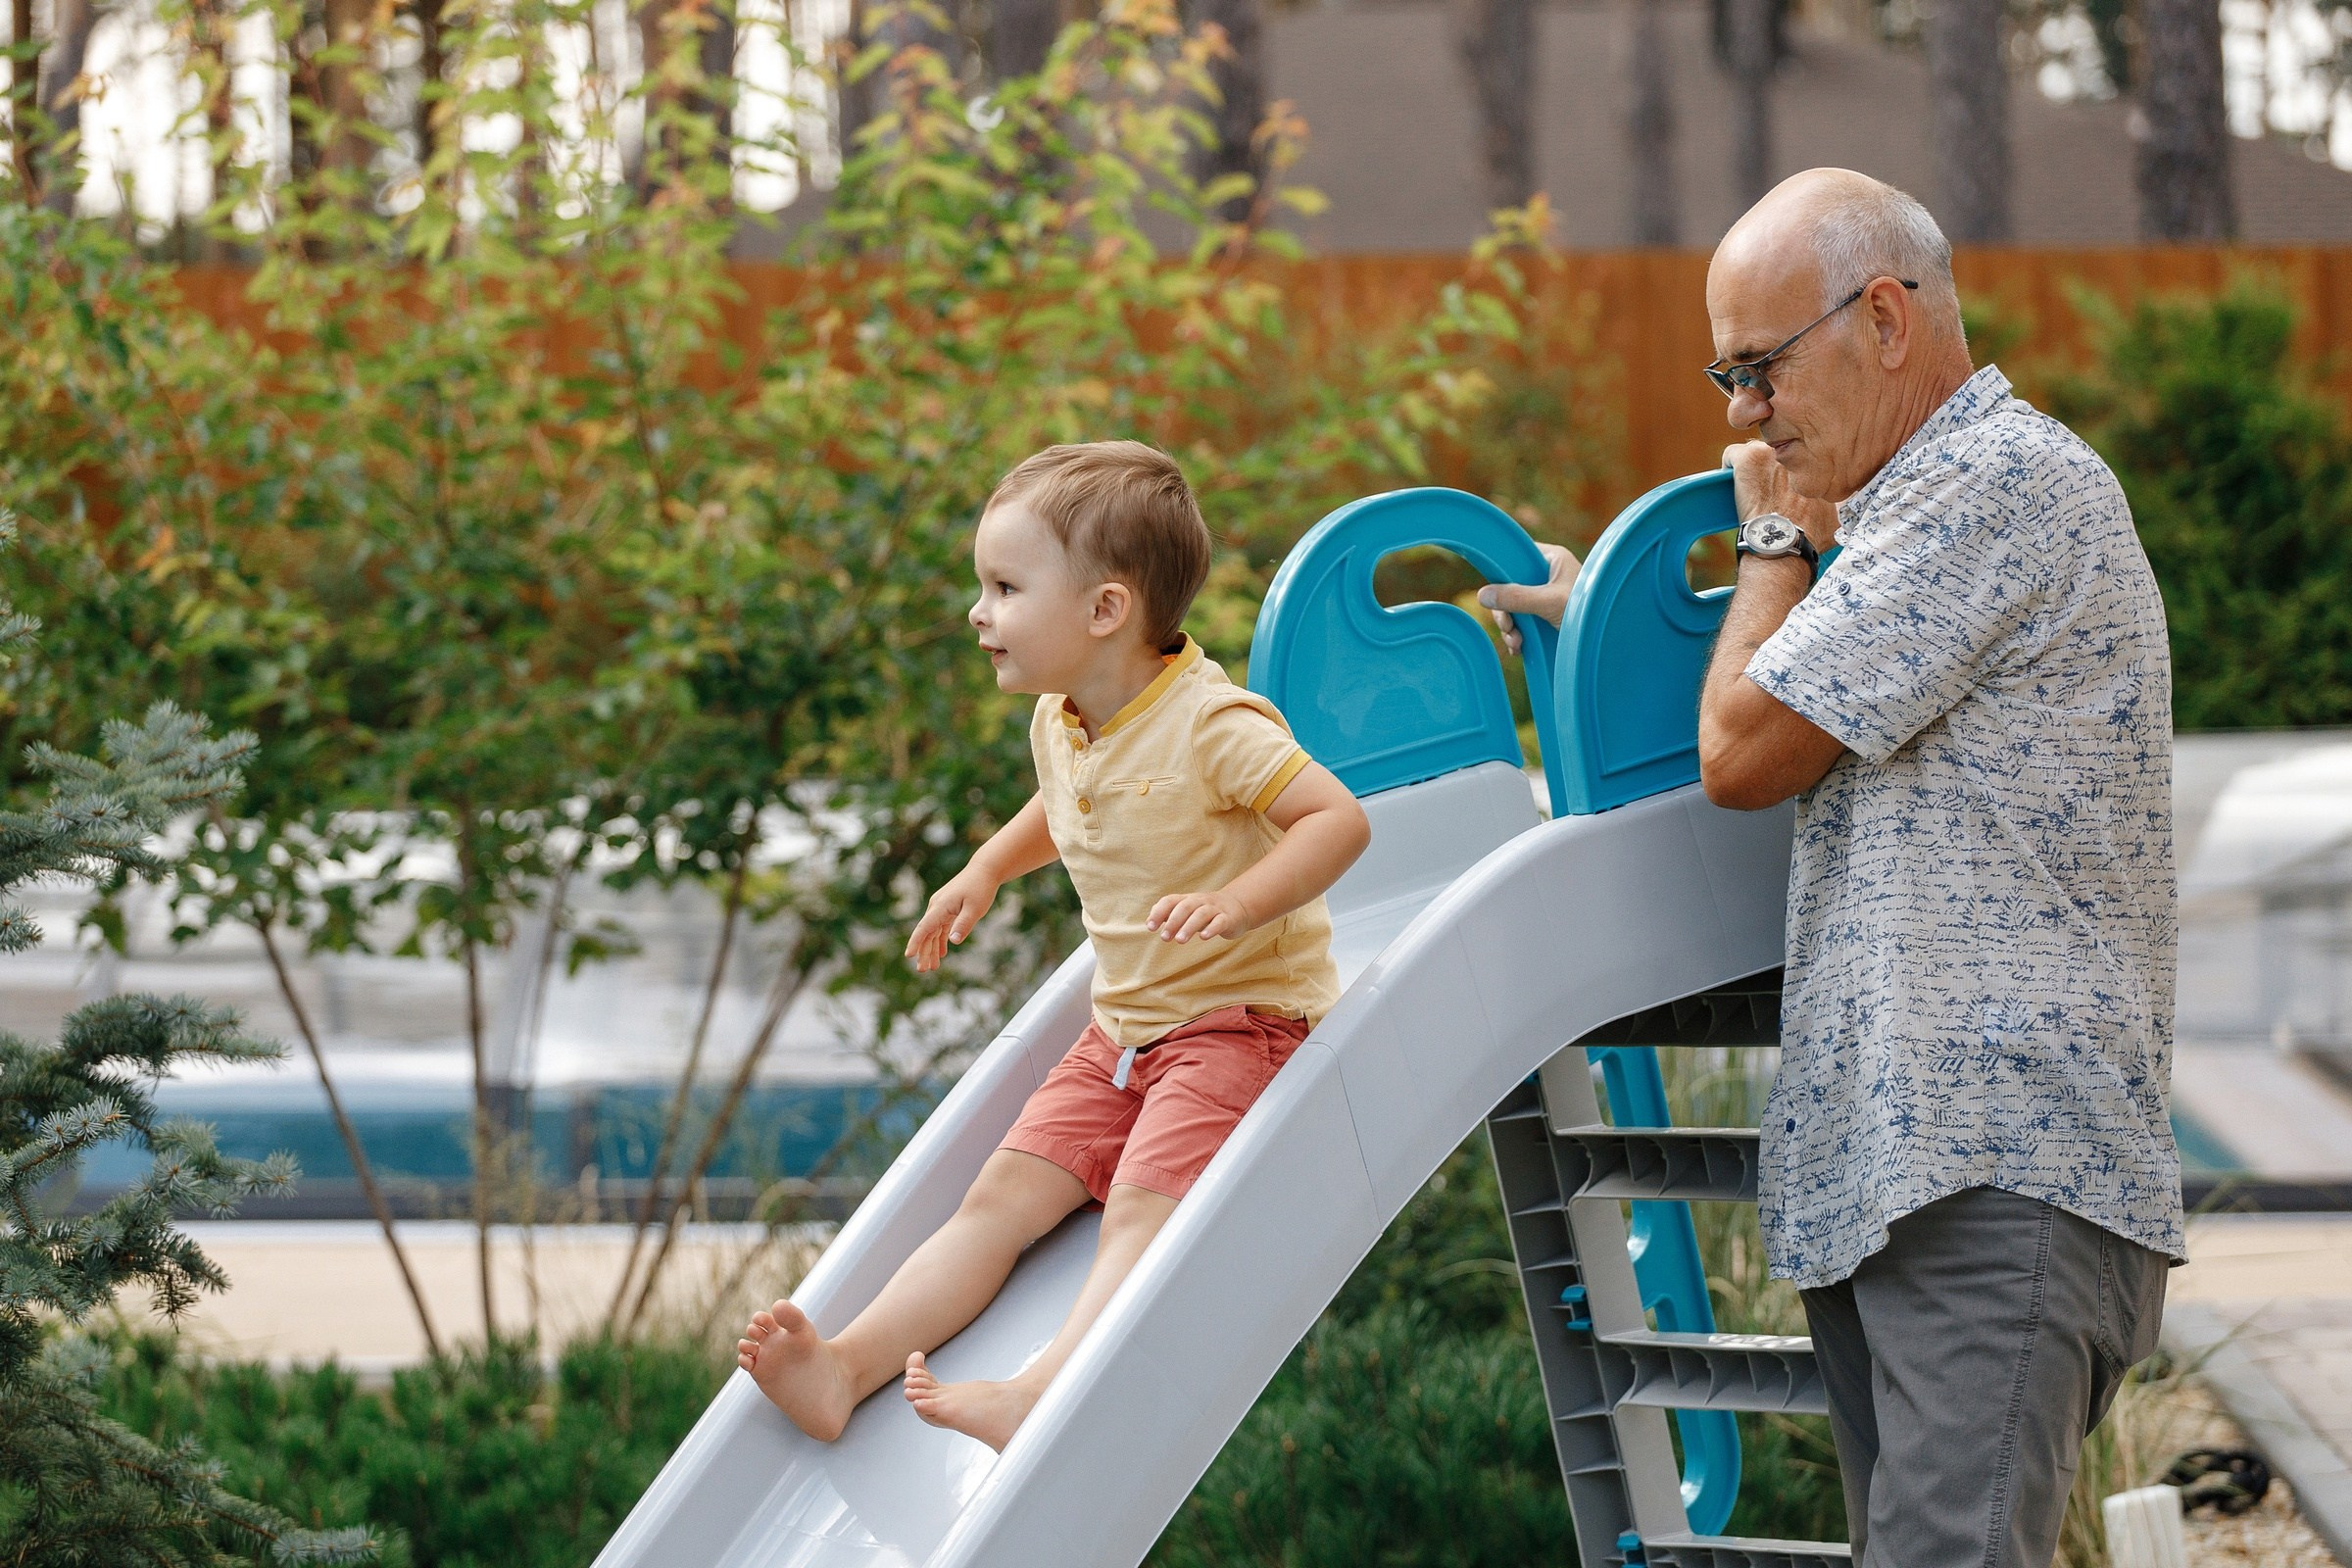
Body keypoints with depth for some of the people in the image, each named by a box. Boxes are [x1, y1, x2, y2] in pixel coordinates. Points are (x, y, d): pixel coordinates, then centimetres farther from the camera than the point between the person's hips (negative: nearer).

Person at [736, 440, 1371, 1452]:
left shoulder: (1210, 724, -18)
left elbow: (1338, 818, -26)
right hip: (1123, 1031, 8)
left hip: (1241, 1018, -8)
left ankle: (1039, 1400, -44)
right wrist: (987, 872, 19)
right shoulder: (1058, 726, 8)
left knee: (1141, 1210, -26)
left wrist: (1237, 903, -39)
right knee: (1001, 1196, -4)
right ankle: (844, 1369, -13)